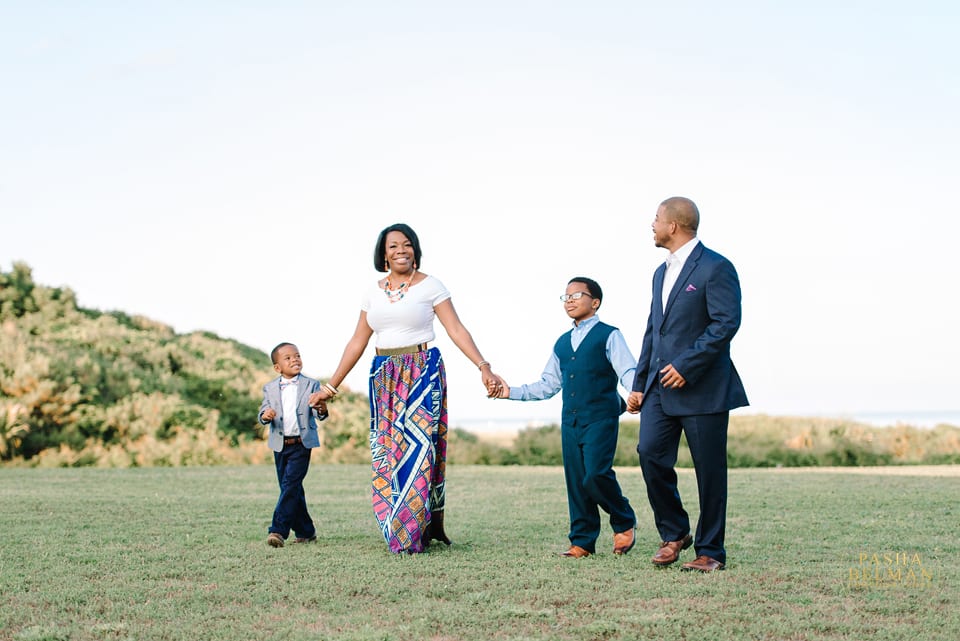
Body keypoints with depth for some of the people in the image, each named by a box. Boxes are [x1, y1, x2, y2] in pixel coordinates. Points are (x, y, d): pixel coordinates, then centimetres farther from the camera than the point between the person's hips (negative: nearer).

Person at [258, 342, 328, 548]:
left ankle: (278, 530, -15)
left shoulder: (311, 385, 0)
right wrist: (265, 415, -20)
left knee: (290, 486, -13)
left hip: (301, 444, -3)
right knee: (292, 490, 9)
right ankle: (305, 531, 21)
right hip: (280, 445, 4)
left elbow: (318, 415, -6)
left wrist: (322, 410, -30)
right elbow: (262, 412, 4)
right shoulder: (270, 388, 7)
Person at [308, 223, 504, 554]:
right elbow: (357, 342, 15)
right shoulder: (374, 292, 12)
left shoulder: (430, 285, -1)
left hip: (422, 373, -4)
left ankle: (412, 531, -4)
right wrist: (331, 385, 14)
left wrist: (483, 366, -19)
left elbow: (457, 331, -7)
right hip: (384, 377, 5)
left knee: (418, 443, -9)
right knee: (386, 448, 0)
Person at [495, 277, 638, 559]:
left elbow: (628, 371, -9)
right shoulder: (562, 343, 20)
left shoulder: (609, 336, 2)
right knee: (576, 481, 5)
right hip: (570, 421, 6)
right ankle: (582, 541, 12)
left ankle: (624, 524, 6)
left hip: (600, 419, -6)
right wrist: (512, 392, 13)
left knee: (596, 474, -18)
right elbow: (547, 385, 22)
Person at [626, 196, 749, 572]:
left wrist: (686, 365, -20)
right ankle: (674, 533, 10)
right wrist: (639, 384, 15)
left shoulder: (715, 268, -7)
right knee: (650, 453, -7)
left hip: (703, 387, -7)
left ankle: (710, 551, 10)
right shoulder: (661, 273, 19)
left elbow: (726, 323, -16)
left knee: (709, 469, 0)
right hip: (661, 386, 7)